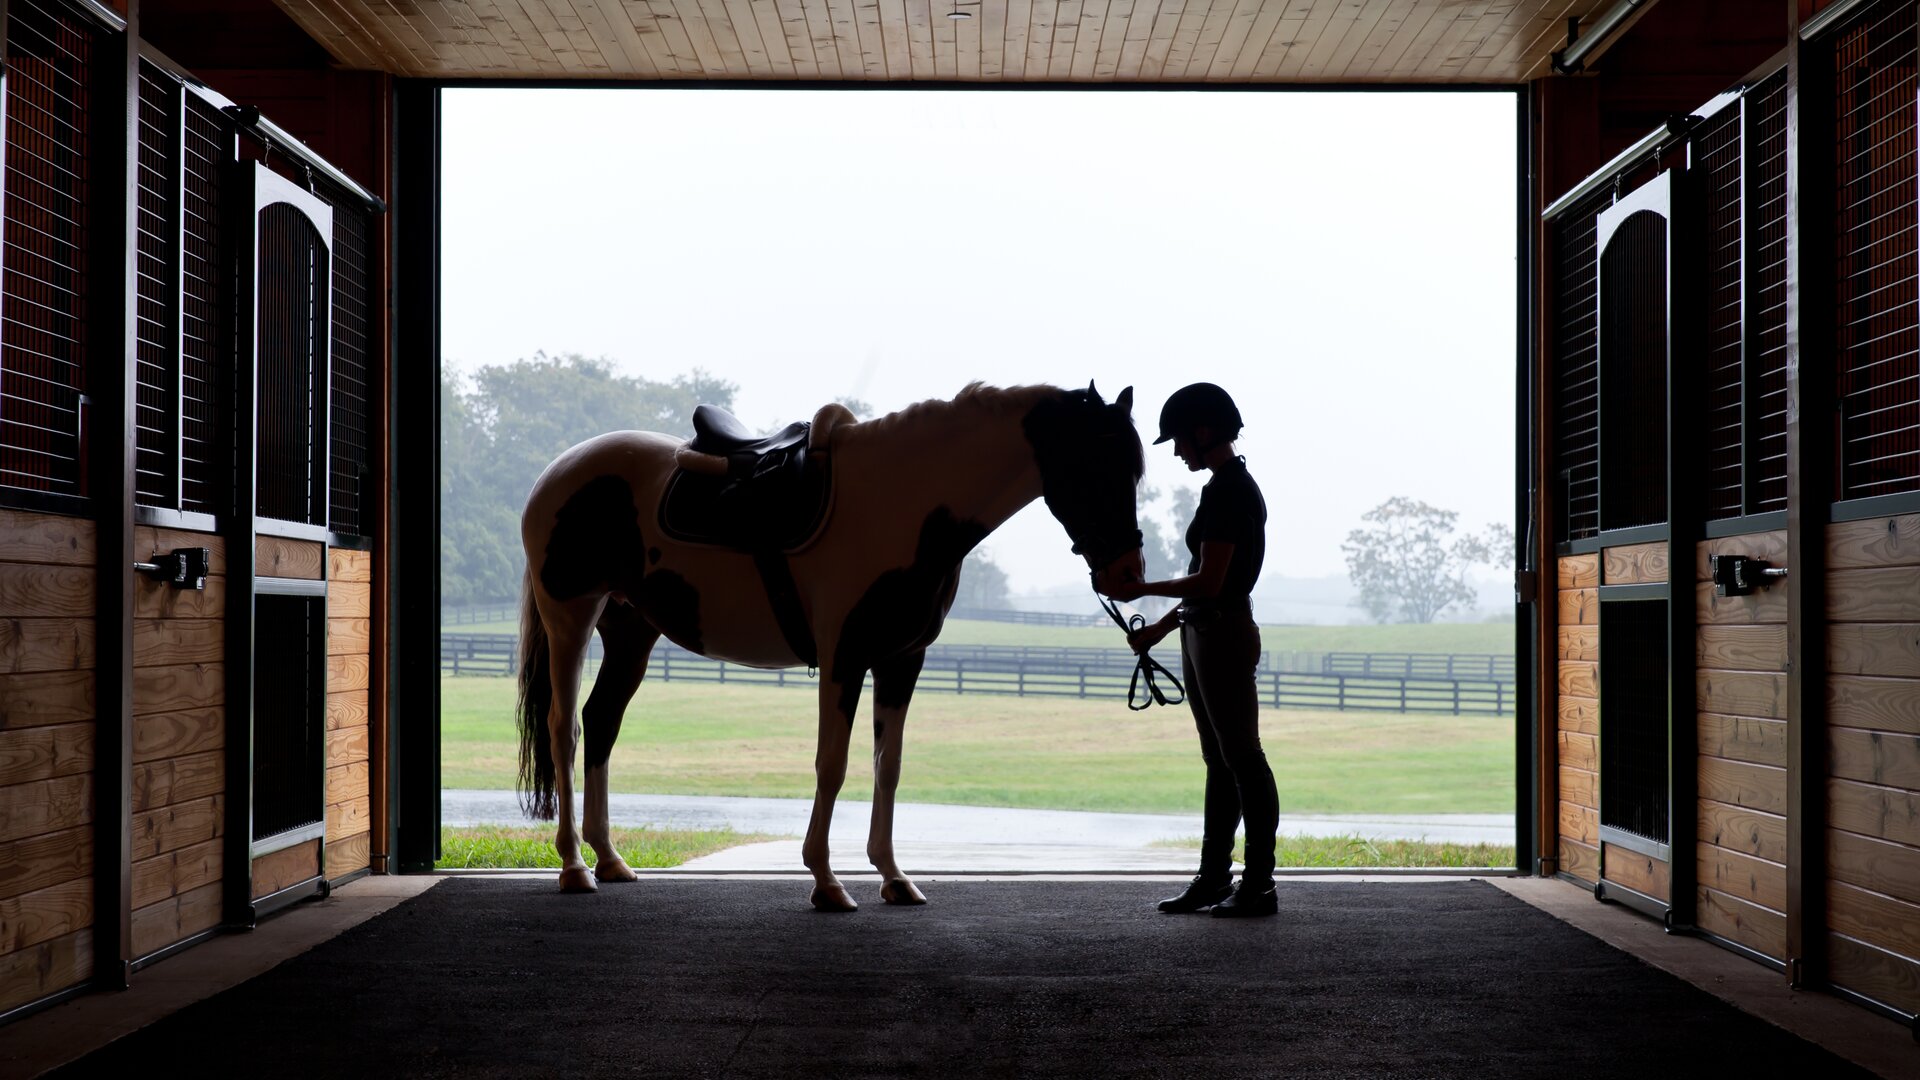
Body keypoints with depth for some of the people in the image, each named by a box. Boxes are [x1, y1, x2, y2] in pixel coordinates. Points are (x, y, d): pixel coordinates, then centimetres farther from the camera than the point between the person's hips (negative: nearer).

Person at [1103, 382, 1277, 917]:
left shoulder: (1228, 492, -16)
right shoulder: (1231, 487, 15)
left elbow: (1209, 582, -21)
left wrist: (1141, 589, -11)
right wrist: (1161, 626, 18)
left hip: (1224, 634, -11)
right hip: (1204, 633, 11)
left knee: (1242, 758, -5)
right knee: (1219, 762, 13)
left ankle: (1259, 885, 1)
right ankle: (1213, 878, 19)